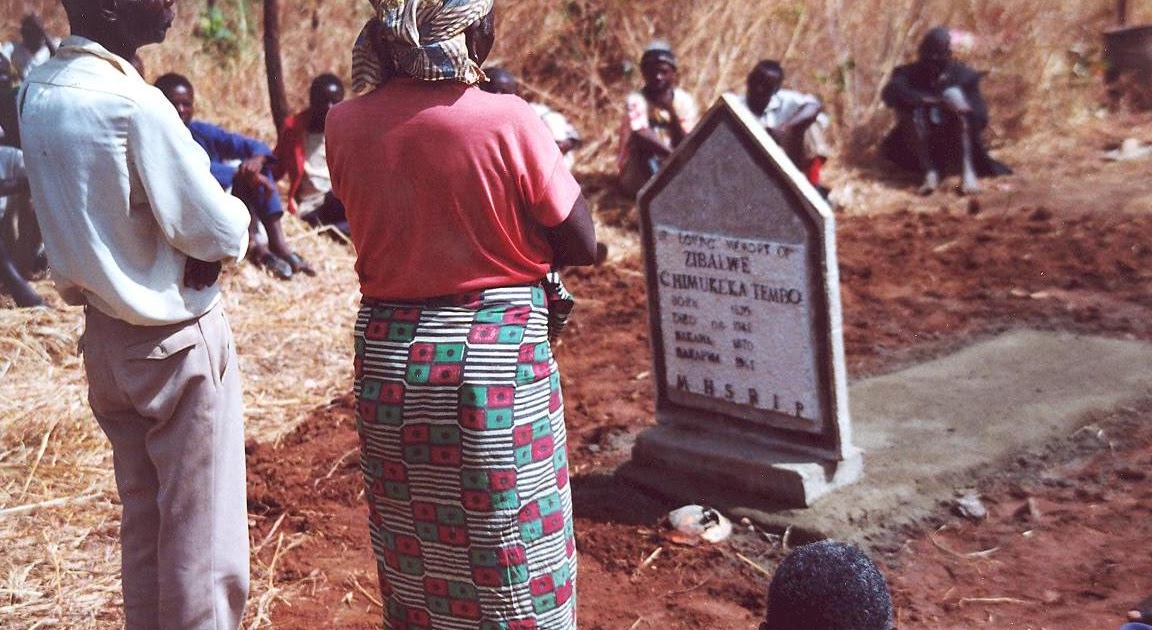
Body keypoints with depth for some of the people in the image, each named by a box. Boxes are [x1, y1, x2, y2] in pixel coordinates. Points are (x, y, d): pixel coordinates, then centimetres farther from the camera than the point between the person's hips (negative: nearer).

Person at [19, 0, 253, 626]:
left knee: (142, 527, 18)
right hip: (178, 343, -8)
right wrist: (236, 212, 3)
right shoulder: (134, 105, -21)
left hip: (105, 337, 8)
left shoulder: (37, 91, 3)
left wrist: (184, 239, 1)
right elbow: (223, 235, -18)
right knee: (204, 548, 2)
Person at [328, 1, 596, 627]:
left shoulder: (345, 125, -3)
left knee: (411, 560, 19)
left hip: (387, 356, 4)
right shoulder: (508, 121, -14)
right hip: (498, 355, -4)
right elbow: (581, 246, -8)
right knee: (510, 564, 11)